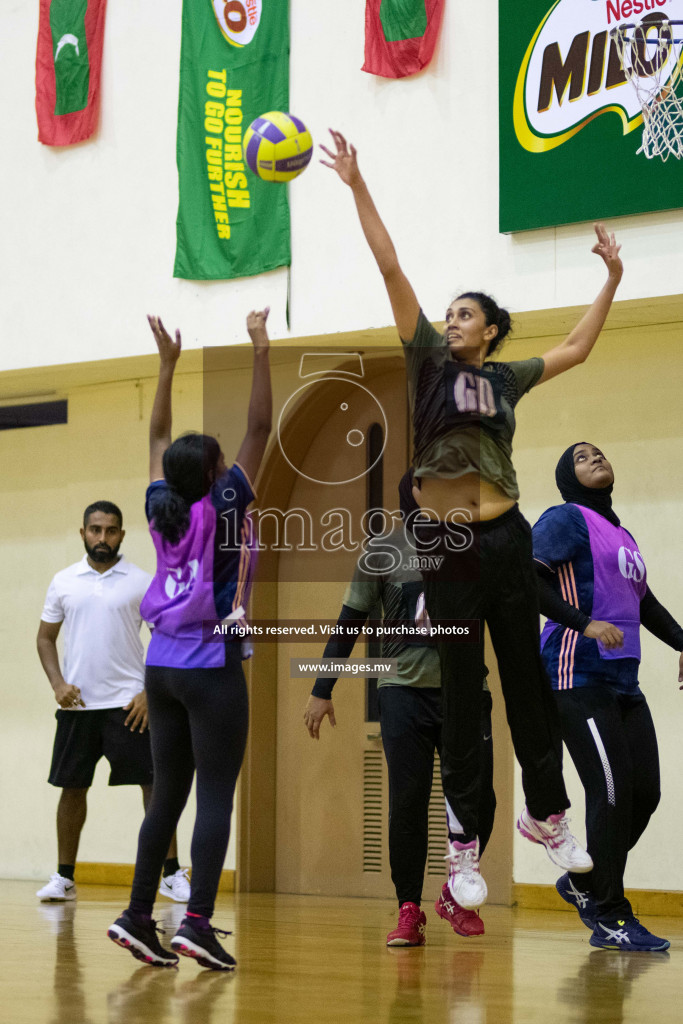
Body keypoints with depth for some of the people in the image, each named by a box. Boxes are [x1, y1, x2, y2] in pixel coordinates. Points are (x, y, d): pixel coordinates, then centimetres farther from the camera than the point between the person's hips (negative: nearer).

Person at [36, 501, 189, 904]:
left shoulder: (142, 581, 0)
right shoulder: (64, 582, 8)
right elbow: (46, 637, 13)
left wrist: (150, 693, -8)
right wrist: (58, 683, -2)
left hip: (129, 703, -2)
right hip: (77, 703, 2)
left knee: (154, 783, -6)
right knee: (72, 787, 6)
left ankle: (172, 874, -1)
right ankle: (65, 877, 16)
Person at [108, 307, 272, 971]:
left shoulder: (162, 509, 4)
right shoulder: (221, 509, -10)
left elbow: (159, 438, 18)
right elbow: (259, 430, -10)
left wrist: (167, 363, 21)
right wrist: (260, 351, -8)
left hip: (162, 667, 6)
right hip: (212, 670, -6)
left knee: (167, 795, 11)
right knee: (215, 797, -6)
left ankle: (138, 916, 8)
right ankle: (197, 922, -14)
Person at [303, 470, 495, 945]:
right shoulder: (384, 551, 5)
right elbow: (350, 622, 7)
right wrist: (322, 691, 5)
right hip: (405, 688, -2)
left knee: (478, 799, -1)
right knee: (408, 803, -6)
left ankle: (456, 895, 21)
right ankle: (409, 910, 4)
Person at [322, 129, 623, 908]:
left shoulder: (507, 378, 12)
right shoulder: (430, 362, 4)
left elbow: (575, 350, 24)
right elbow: (391, 268, -2)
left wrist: (612, 279, 23)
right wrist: (357, 186, -7)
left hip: (506, 539, 3)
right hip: (448, 545, -3)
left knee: (527, 680, 10)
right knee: (461, 694, 1)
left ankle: (546, 812, 24)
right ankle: (464, 846, 6)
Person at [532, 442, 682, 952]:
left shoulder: (623, 537, 22)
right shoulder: (567, 519, -2)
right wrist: (586, 623, -21)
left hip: (623, 682, 8)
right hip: (580, 676, -8)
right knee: (613, 794, -12)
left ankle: (583, 884, 24)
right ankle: (610, 918, -3)